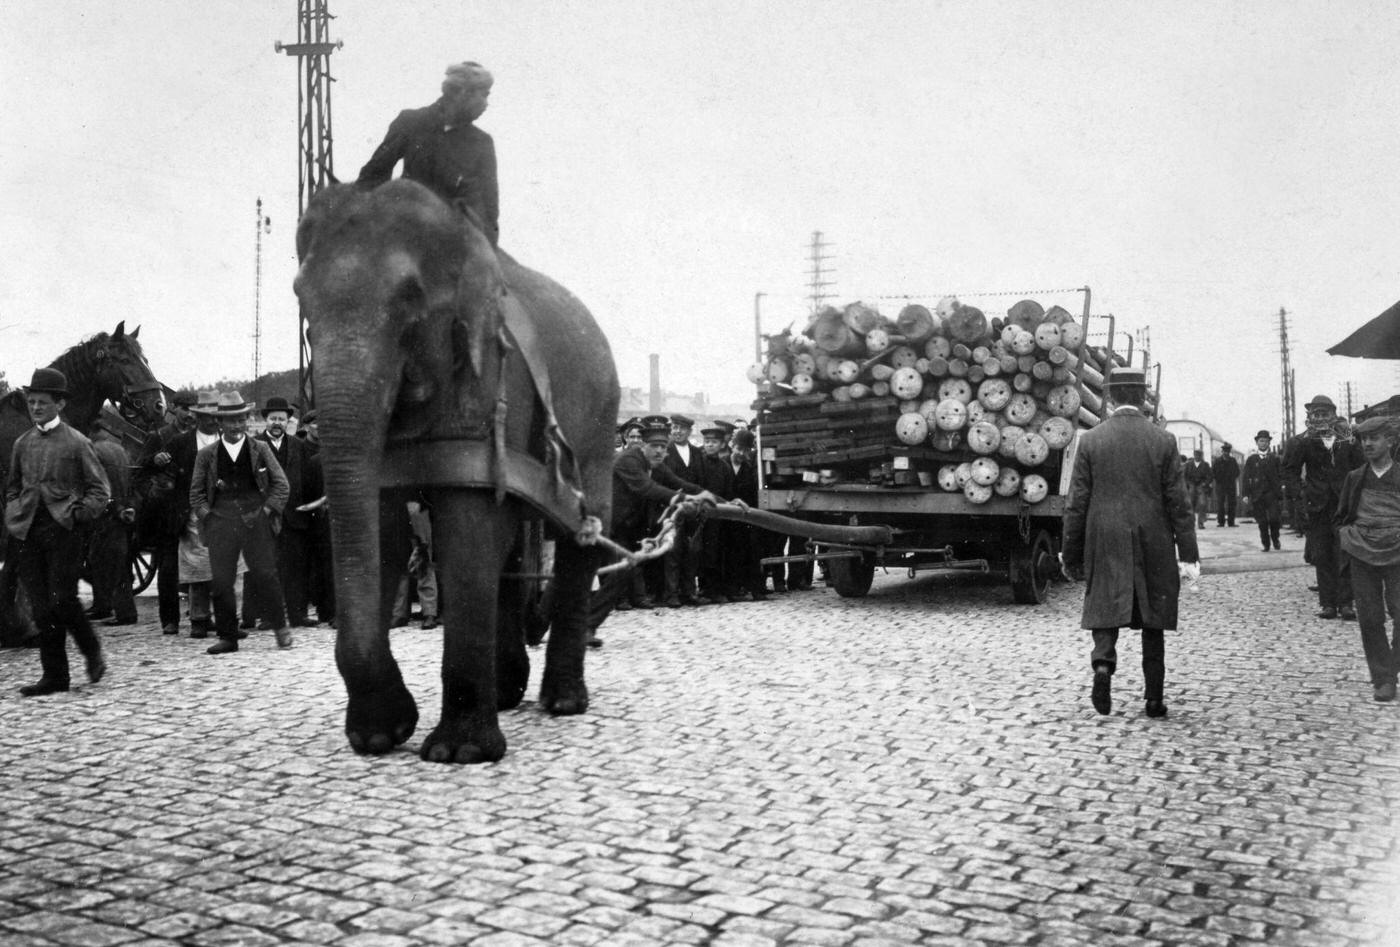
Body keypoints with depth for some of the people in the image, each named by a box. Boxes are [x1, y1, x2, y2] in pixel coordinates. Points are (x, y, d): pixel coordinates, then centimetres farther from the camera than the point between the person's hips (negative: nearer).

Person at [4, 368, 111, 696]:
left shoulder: (76, 443, 0)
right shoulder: (22, 443, 13)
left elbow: (100, 490, 1)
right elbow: (12, 487, 24)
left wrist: (78, 514, -10)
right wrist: (13, 517, 9)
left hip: (62, 530, -4)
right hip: (26, 533, 5)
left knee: (62, 601, -9)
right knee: (41, 608, 4)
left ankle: (92, 651, 16)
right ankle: (53, 675, 11)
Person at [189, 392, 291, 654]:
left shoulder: (261, 449, 8)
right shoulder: (206, 455, 9)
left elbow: (281, 484, 9)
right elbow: (196, 492, 14)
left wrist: (267, 510, -2)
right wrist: (207, 515, 0)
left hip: (256, 521, -1)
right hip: (221, 523, 1)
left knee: (265, 576, -4)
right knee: (220, 581, -1)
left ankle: (280, 627, 14)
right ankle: (227, 637, 10)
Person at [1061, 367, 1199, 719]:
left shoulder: (1090, 440, -3)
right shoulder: (1164, 441, -3)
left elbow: (1076, 504, -1)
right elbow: (1178, 503, -2)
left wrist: (1072, 555, 6)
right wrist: (1189, 554, 2)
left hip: (1105, 545, 0)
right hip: (1153, 547, 1)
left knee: (1105, 611, 8)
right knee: (1152, 623, 11)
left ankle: (1104, 662, -20)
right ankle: (1154, 698, 15)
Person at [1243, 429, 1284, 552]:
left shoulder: (1275, 458, 11)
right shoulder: (1251, 459, 10)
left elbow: (1281, 476, 9)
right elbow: (1246, 478, 7)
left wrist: (1281, 489, -1)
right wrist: (1246, 494, 0)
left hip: (1272, 493, 0)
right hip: (1257, 495, 1)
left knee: (1274, 518, -13)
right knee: (1262, 522, 0)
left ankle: (1275, 539, 11)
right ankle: (1266, 544, 12)